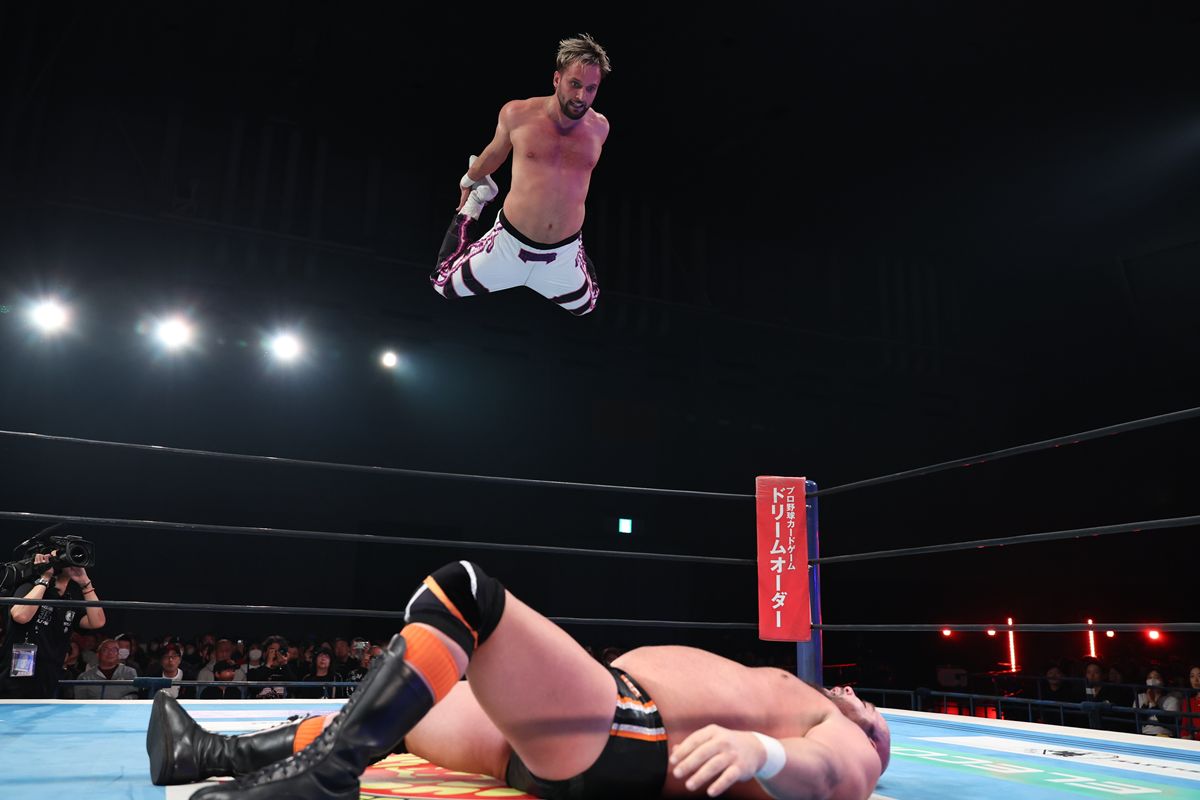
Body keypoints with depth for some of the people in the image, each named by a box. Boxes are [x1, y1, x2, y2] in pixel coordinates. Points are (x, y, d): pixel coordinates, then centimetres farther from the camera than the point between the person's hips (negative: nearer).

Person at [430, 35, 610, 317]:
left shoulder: (599, 127, -4)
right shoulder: (518, 114, -12)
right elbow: (495, 153, 9)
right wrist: (469, 181, 26)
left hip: (564, 255, 2)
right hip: (510, 243, -2)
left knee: (585, 307, 22)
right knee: (444, 286, 11)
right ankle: (475, 203, 29)